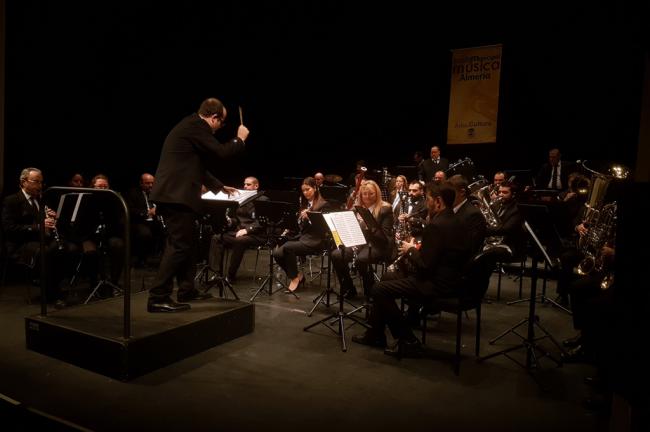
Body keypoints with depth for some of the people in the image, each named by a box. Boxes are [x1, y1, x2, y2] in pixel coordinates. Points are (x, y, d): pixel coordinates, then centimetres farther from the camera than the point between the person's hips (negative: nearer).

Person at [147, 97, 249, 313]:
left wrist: (220, 187, 31)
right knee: (179, 246, -8)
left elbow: (199, 166, 28)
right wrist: (239, 139, 4)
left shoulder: (192, 125, 22)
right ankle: (158, 298, -5)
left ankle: (187, 290, 26)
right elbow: (220, 152, -14)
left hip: (174, 193, 11)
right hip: (177, 195, -11)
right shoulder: (196, 126, -10)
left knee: (186, 243, 17)